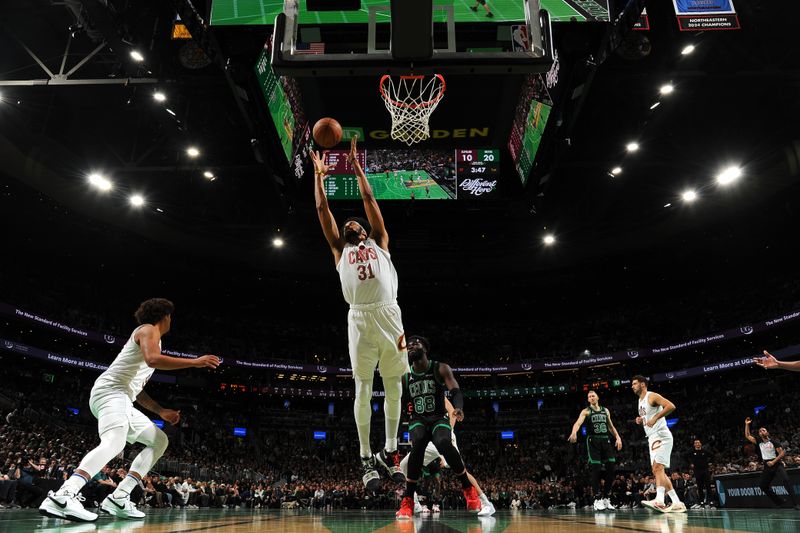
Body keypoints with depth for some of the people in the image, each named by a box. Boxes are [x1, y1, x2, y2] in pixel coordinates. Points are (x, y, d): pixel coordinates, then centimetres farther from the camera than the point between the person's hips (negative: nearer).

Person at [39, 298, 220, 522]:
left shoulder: (148, 336, 28)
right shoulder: (148, 329, 0)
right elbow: (153, 359, -24)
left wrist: (161, 411, 28)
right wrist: (195, 362, -19)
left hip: (122, 399, 10)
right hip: (111, 393, -10)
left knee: (159, 441, 12)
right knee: (114, 443, -33)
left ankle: (118, 499, 1)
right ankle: (62, 497, -46)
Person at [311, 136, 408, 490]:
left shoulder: (379, 243, 22)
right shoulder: (340, 250, 22)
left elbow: (369, 201, 20)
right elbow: (323, 211, 21)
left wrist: (357, 168, 24)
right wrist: (318, 176, 26)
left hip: (389, 315, 1)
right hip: (360, 318, 0)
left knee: (394, 388, 5)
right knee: (363, 390, 1)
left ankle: (389, 451, 18)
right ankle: (367, 457, 10)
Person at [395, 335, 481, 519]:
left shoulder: (441, 369, -5)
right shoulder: (404, 377, 4)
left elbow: (455, 392, -18)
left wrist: (458, 408, -40)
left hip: (439, 418, -2)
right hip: (418, 419, 2)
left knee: (445, 444, -35)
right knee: (418, 444, -33)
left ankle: (468, 489, -11)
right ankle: (407, 502, -24)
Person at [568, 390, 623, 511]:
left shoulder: (605, 410, 14)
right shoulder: (586, 411, -1)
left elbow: (611, 426, 23)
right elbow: (578, 422, -18)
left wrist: (618, 437, 7)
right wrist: (574, 432, -39)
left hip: (606, 440, 4)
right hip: (593, 441, -4)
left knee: (611, 470, 0)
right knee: (596, 470, -8)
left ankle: (606, 498, 14)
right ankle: (598, 499, -1)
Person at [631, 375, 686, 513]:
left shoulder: (652, 396, -8)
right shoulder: (640, 401, 19)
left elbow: (671, 406, -23)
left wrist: (655, 418, -27)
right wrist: (641, 421, 10)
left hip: (661, 436, -10)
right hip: (652, 438, 10)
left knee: (658, 467, -21)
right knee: (657, 471, 7)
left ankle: (659, 500, -31)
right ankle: (677, 503, 11)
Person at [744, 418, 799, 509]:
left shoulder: (773, 442, -2)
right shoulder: (759, 443, 10)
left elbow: (783, 453, -8)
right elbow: (747, 436, 12)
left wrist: (773, 461, -17)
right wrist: (747, 424, 7)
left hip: (777, 464, -5)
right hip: (767, 467, 5)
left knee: (786, 480, -26)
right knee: (762, 485, 4)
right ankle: (779, 502, 16)